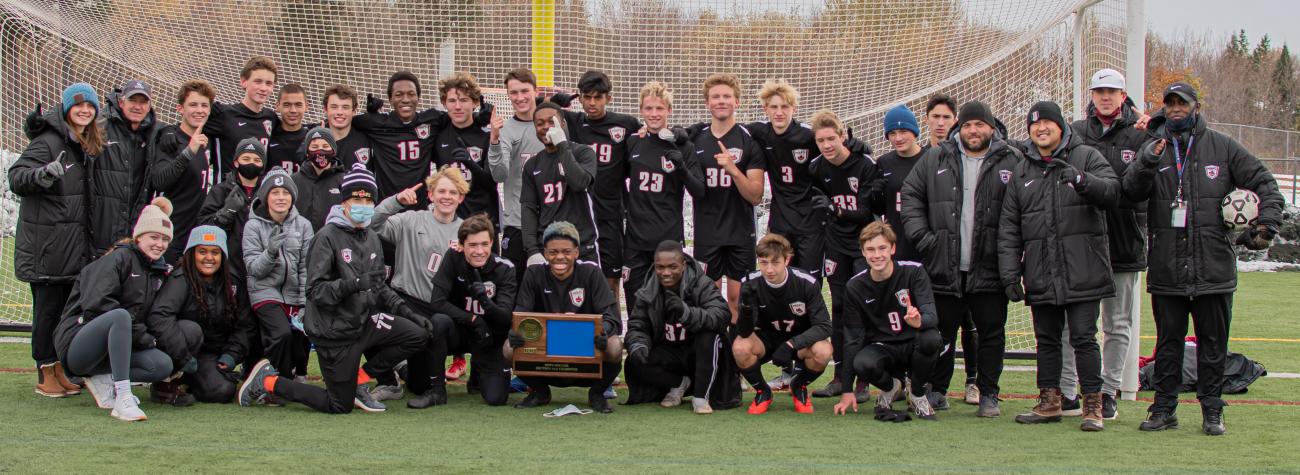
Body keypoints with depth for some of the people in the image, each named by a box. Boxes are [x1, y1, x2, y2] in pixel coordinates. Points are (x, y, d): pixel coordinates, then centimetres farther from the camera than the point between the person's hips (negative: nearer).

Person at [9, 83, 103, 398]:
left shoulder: (88, 146, 14)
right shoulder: (48, 141, -10)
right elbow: (16, 177, -19)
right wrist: (43, 174, -37)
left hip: (76, 245, 7)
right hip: (46, 244, -7)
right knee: (47, 307, -3)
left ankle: (61, 371, 19)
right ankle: (45, 375, 5)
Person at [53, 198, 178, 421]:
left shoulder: (159, 271, 15)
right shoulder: (120, 258, -8)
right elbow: (96, 305, -20)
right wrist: (142, 336, -18)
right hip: (76, 347, -7)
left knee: (163, 365, -19)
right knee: (120, 315, -38)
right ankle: (122, 399, -42)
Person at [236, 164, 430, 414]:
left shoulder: (371, 238, 8)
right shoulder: (328, 237, -15)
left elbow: (379, 286, 16)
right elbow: (315, 290, -21)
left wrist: (406, 312, 4)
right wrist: (352, 285, -36)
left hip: (365, 322, 7)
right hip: (334, 331, -7)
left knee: (418, 333, -11)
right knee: (341, 406, -1)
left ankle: (360, 379, 6)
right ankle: (269, 381, 16)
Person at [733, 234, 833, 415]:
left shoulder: (807, 283, -22)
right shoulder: (751, 284, -19)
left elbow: (824, 327, -23)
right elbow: (744, 333, -23)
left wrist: (791, 344, -37)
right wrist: (746, 307, -45)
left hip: (800, 340, -1)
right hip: (766, 340, 1)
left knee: (823, 351, -33)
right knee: (740, 347, -32)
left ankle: (798, 387, 2)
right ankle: (762, 391, -1)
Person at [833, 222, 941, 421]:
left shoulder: (913, 272, -10)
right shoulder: (855, 287, -5)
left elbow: (932, 317, -20)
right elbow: (852, 338, -2)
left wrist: (919, 321, -47)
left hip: (912, 345, 0)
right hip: (881, 347, 0)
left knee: (931, 339, -36)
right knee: (862, 364, -34)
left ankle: (917, 395, -5)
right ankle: (891, 386, 4)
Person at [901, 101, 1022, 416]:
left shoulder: (1012, 162, 0)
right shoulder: (934, 160, 6)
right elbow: (911, 196, 11)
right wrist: (921, 236, 0)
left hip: (989, 269, -1)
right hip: (943, 268, 1)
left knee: (991, 332, 4)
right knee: (942, 332, 9)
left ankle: (988, 395, 15)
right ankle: (937, 391, 21)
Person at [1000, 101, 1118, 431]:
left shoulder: (1086, 158, 5)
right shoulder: (1021, 172, 15)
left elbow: (1112, 192, -11)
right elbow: (1009, 228, 11)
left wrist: (1083, 180, -30)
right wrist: (1010, 274, 3)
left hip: (1082, 273, -4)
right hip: (1040, 275, 4)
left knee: (1084, 338, -5)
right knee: (1046, 339, 10)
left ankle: (1093, 405, 1)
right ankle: (1049, 402, 18)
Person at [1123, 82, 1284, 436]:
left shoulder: (1222, 148, 5)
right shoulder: (1154, 148, 6)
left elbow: (1264, 183, 8)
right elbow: (1131, 192, -8)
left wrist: (1267, 223, -5)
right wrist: (1146, 164, -27)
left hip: (1213, 267, -1)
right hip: (1166, 270, 1)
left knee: (1213, 343, 6)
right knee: (1168, 342, 8)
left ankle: (1212, 410, 14)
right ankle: (1164, 408, 16)